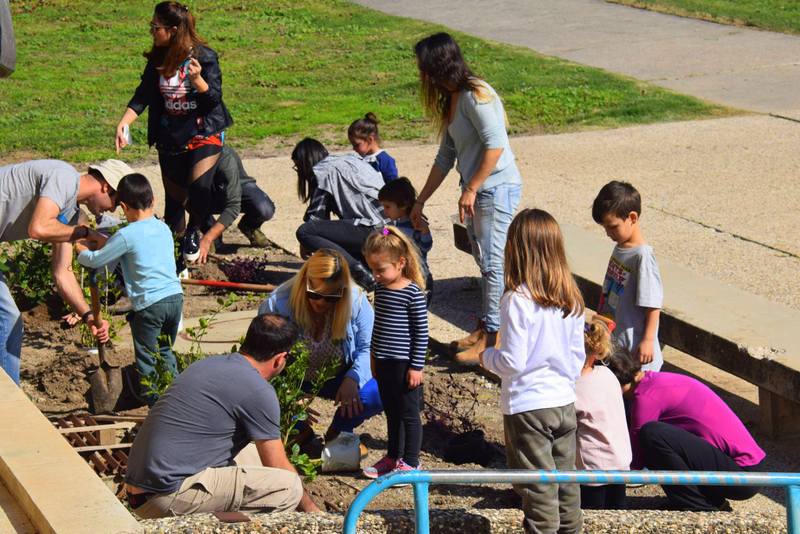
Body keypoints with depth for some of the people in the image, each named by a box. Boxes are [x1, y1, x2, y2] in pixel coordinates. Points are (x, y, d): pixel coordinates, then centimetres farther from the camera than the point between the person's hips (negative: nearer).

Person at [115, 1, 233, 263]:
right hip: (170, 138, 5)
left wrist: (197, 79, -35)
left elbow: (214, 98, -16)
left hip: (204, 133, -4)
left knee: (199, 185, -24)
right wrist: (123, 123, -14)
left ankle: (193, 233, 2)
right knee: (174, 197, 9)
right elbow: (143, 96, 0)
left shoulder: (204, 57, -15)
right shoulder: (157, 60, -2)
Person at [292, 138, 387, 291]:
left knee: (304, 232, -11)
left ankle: (358, 271, -17)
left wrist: (305, 245, 17)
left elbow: (316, 215, 1)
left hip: (373, 230, -9)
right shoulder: (349, 159, 25)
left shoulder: (323, 171, 0)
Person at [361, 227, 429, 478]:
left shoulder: (413, 294, -17)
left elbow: (421, 333, -14)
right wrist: (375, 358, 19)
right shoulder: (381, 289, 5)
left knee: (408, 413, 4)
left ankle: (410, 462, 14)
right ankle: (393, 456, 32)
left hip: (404, 363, -7)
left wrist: (416, 367, -14)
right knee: (391, 411, 19)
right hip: (384, 362, 7)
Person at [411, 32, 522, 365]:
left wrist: (471, 189, -20)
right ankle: (485, 329, 24)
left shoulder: (475, 96, -16)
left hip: (497, 188, -10)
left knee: (492, 262, -5)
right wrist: (420, 201, 21)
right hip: (476, 191, 10)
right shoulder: (451, 100, 14)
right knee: (484, 262, 15)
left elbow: (495, 145, -23)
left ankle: (492, 338, -1)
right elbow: (445, 157, 20)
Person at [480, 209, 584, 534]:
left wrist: (486, 357, 1)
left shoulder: (517, 301, -18)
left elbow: (512, 362, -18)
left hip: (528, 407, -6)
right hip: (565, 403, 6)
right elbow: (577, 356, 9)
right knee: (566, 481, 16)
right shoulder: (571, 299, 2)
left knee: (538, 489, 1)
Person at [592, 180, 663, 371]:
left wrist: (648, 340, -17)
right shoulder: (620, 248, 7)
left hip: (632, 345, -9)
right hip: (612, 338, 9)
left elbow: (653, 304, -17)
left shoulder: (642, 255, -19)